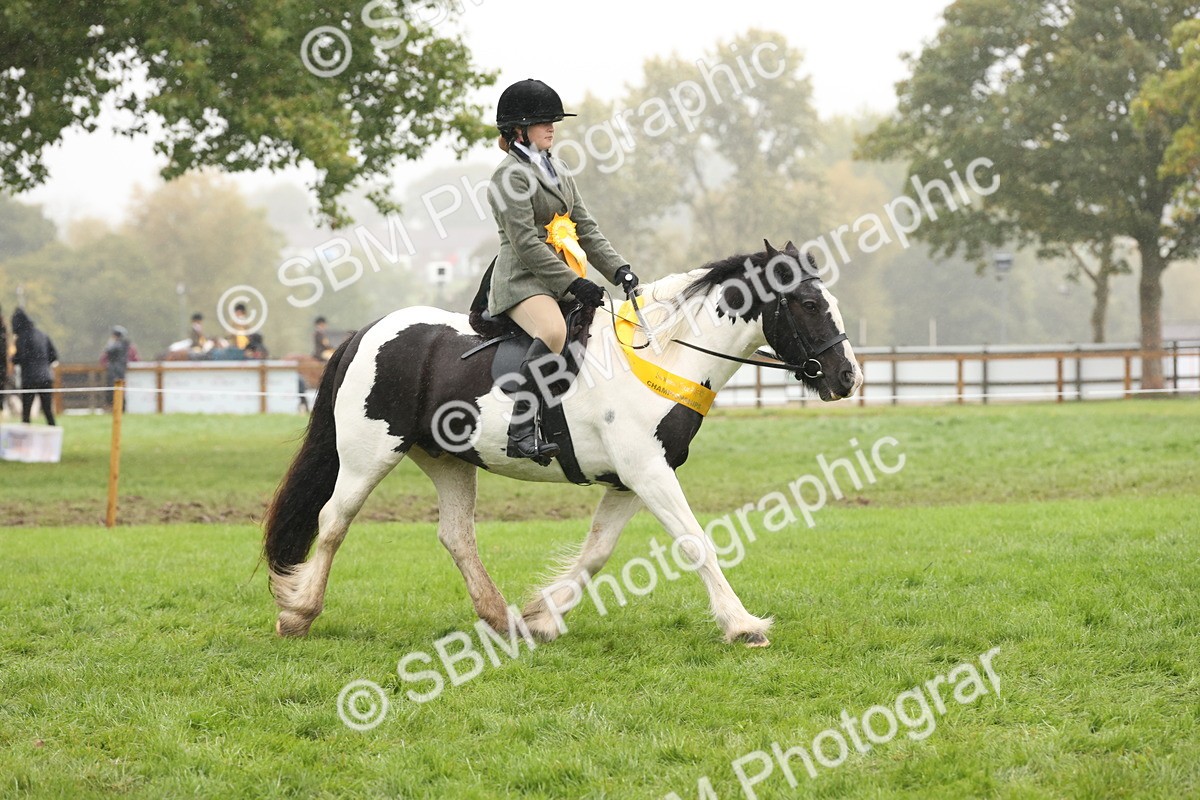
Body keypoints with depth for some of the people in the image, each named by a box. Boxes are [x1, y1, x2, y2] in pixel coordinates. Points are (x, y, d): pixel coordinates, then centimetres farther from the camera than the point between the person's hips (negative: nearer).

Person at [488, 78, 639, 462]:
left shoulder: (558, 172, 21)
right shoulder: (511, 175, -7)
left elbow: (586, 229, 19)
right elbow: (526, 243, -16)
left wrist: (619, 269, 4)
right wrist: (573, 283, -20)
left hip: (563, 279, 10)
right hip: (522, 280, -10)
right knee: (554, 331, -36)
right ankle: (521, 430, -39)